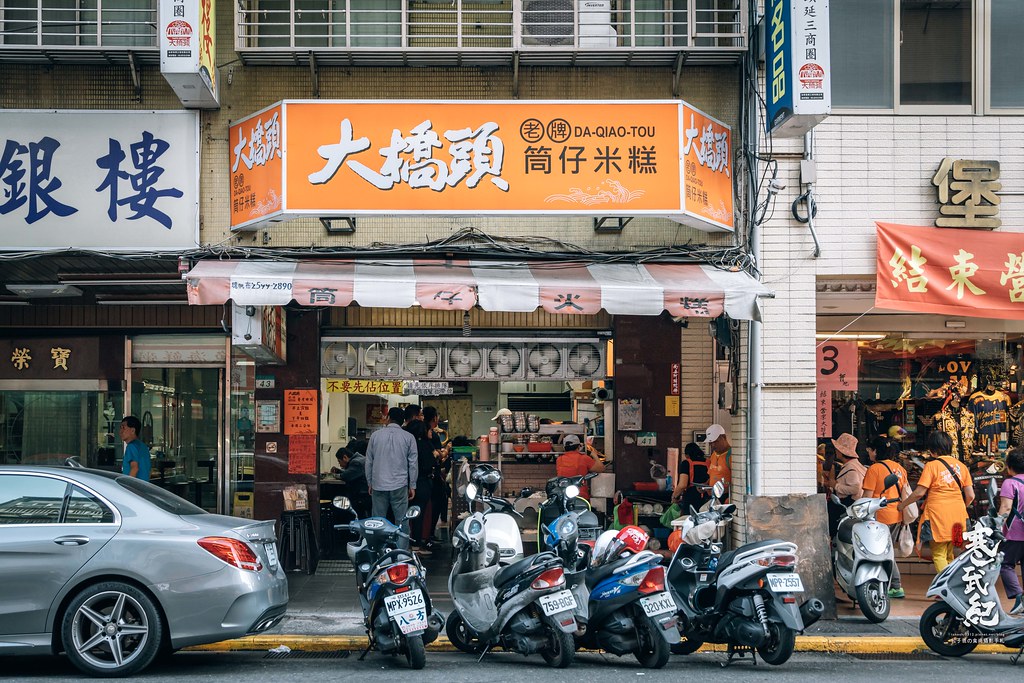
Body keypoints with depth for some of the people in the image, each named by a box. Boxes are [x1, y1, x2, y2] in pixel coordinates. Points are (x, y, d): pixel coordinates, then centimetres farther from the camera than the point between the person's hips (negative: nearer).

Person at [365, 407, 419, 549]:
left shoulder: (375, 435, 5)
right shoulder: (408, 437, 1)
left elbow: (369, 461, 9)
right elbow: (413, 463, 1)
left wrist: (370, 483, 18)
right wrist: (412, 486, 8)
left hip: (378, 485, 1)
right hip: (399, 486, -1)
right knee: (402, 521, 2)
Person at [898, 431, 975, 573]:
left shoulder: (931, 466, -6)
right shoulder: (961, 466, 9)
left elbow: (919, 493, -10)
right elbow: (970, 496, 7)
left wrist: (903, 504, 4)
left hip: (938, 516, -5)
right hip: (957, 518, 5)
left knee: (939, 555, -2)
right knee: (948, 555, 14)